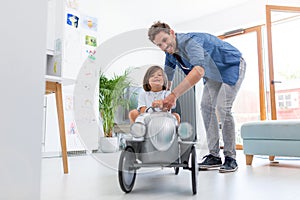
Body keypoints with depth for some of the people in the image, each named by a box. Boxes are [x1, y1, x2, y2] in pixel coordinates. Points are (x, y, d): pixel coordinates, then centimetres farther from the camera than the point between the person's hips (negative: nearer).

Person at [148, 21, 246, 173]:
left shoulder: (189, 41, -36)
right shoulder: (170, 53, -8)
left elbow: (199, 70, -54)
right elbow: (166, 81, 3)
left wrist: (174, 95, -60)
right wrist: (162, 101, -4)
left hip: (231, 65, -8)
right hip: (213, 72, 8)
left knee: (223, 108, -19)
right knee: (206, 106, -2)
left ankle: (230, 157, -5)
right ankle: (214, 156, 4)